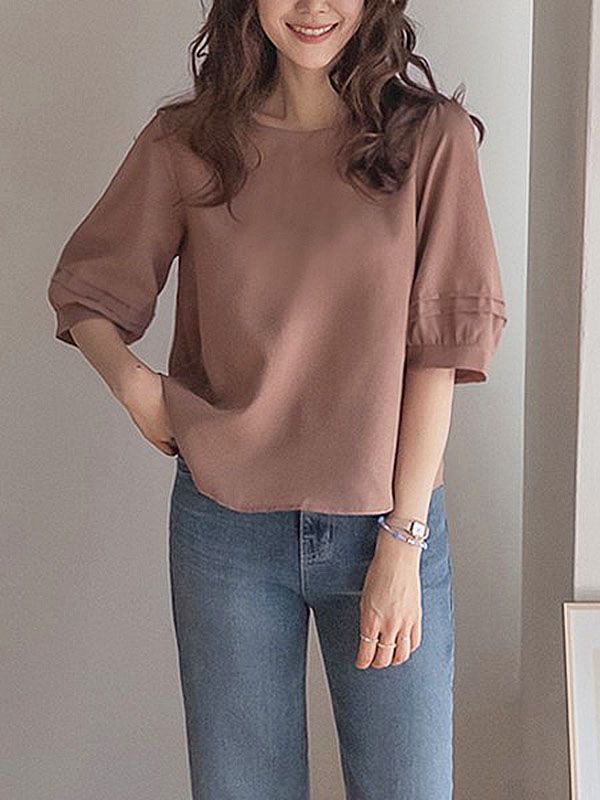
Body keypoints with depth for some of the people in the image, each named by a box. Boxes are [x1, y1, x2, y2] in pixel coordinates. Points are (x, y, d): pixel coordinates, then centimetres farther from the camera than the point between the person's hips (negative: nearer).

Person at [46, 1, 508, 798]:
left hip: (389, 521, 0)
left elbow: (441, 344, -6)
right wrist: (130, 378, -11)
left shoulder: (431, 136, -3)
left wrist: (403, 539, -9)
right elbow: (85, 290, 10)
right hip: (227, 523, 1)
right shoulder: (184, 143, 1)